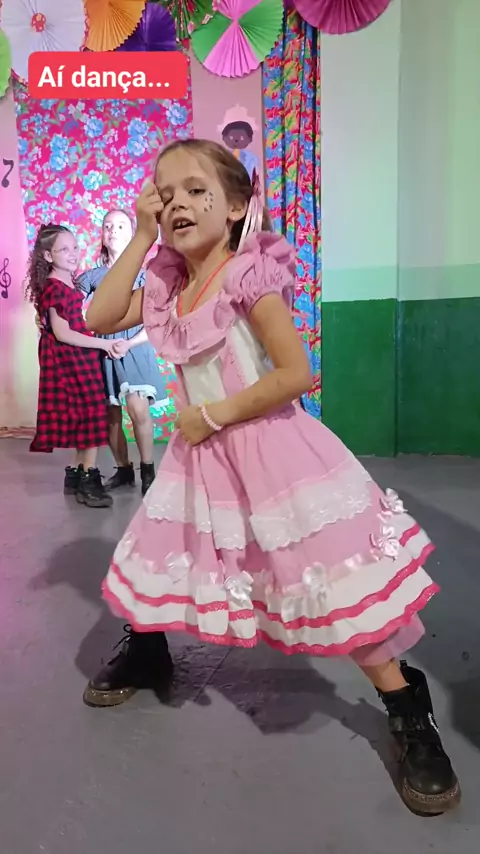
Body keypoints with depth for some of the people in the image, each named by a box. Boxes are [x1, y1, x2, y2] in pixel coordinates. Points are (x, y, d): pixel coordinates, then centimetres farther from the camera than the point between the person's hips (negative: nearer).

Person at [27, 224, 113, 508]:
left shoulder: (70, 283, 13)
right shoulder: (54, 288, -14)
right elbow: (63, 334, -18)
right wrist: (102, 343, -16)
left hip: (80, 356, 9)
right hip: (68, 359, -9)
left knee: (86, 417, 11)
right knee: (90, 416, -6)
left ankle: (77, 473, 21)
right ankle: (89, 479, 4)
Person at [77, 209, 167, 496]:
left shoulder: (142, 274, 2)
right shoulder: (92, 276, 8)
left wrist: (129, 344, -15)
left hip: (135, 348, -3)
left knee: (138, 409, -18)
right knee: (111, 414, 6)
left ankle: (148, 471, -3)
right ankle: (124, 470, 22)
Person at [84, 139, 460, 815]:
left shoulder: (249, 276, -16)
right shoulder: (166, 283, 6)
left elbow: (295, 374, -21)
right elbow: (99, 318, 2)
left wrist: (212, 416, -14)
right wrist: (141, 237, -2)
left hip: (268, 448, -7)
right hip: (201, 454, 7)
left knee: (335, 586, -5)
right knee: (157, 558, 17)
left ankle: (408, 708, 16)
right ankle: (146, 655, 47)